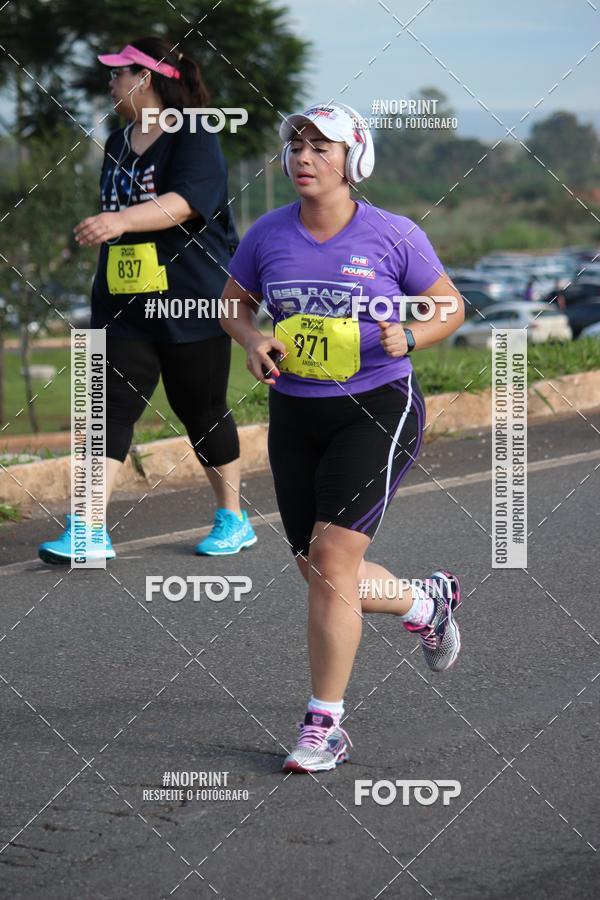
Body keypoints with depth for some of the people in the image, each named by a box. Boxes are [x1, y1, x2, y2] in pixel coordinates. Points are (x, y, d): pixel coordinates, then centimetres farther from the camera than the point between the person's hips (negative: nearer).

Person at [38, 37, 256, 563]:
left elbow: (183, 202, -27)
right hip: (126, 307, 6)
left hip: (194, 305, -6)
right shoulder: (118, 144, 15)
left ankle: (234, 520, 22)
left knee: (203, 412, 5)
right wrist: (99, 303, 25)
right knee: (111, 408, -6)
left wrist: (120, 220, -42)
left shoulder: (195, 140, -9)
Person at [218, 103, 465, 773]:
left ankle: (325, 726, -5)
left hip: (378, 409, -5)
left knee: (332, 558, -16)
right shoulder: (268, 235, 0)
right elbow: (232, 303, 15)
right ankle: (428, 602, 42)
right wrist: (253, 341, -7)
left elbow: (451, 307, 3)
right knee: (322, 575, 10)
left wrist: (407, 339, -17)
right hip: (294, 416, 5)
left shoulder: (392, 235, -8)